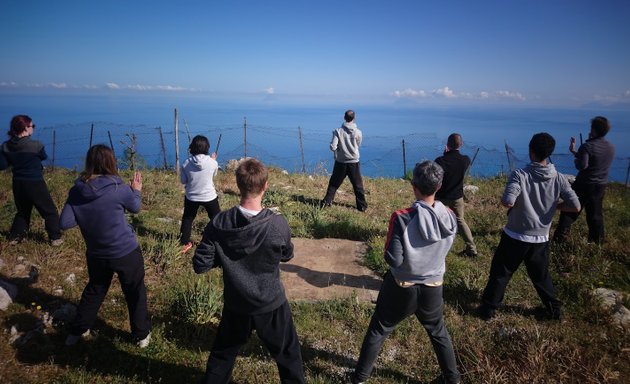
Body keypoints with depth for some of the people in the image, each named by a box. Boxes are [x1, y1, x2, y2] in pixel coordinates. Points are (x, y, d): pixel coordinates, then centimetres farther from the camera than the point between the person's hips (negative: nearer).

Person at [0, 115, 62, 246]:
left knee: (22, 211, 24)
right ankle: (55, 238, 7)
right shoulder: (35, 145, -17)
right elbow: (44, 157, 2)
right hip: (35, 183, -6)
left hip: (18, 183, 6)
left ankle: (14, 237, 26)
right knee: (50, 211, 6)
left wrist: (14, 160, 12)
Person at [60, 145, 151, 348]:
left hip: (96, 254, 4)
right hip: (126, 253, -4)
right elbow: (135, 208, 0)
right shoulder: (118, 188, -20)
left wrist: (85, 216, 7)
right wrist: (136, 191, 18)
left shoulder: (76, 191, -9)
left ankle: (77, 331, 41)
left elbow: (65, 223, -8)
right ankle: (142, 334, 28)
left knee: (94, 290, 28)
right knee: (135, 293, 14)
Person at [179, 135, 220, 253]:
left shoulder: (186, 163, -12)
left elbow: (183, 181, -2)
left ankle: (185, 243, 33)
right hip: (209, 196, -2)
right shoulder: (212, 162, -15)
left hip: (191, 197, 2)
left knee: (187, 219, 23)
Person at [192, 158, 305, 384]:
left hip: (235, 305, 2)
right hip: (271, 305, -2)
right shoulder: (278, 224, -24)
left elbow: (200, 265, -12)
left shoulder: (219, 224, -20)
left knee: (222, 353, 27)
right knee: (288, 355, 21)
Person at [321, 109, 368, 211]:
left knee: (334, 184, 13)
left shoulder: (338, 131, -10)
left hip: (340, 162, 0)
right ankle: (362, 206, 15)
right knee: (358, 186, 10)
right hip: (354, 162, 0)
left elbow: (333, 147, -13)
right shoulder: (358, 132, -8)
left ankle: (326, 202, 15)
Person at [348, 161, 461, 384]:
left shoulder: (402, 218, -26)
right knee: (439, 333, 28)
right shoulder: (449, 217, -11)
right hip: (433, 288, 3)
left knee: (377, 332, 17)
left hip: (401, 288, -3)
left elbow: (393, 259, -22)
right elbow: (444, 248, 4)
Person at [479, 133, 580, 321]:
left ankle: (489, 309, 22)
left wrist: (518, 201, -5)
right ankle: (555, 309, 38)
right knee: (541, 276, 24)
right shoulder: (559, 178, -7)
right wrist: (554, 206, 9)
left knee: (500, 273, 12)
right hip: (540, 239, 3)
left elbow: (507, 202, -29)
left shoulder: (520, 175, -19)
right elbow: (575, 206, -9)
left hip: (515, 237, -3)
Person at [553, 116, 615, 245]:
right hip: (601, 186, 6)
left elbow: (582, 165, -26)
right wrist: (575, 151, 17)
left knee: (570, 211, 2)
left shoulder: (588, 146, -19)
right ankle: (597, 241, 26)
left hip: (584, 185, -6)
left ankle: (559, 239, 3)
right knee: (596, 214, 17)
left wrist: (576, 159, -5)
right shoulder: (611, 147, 4)